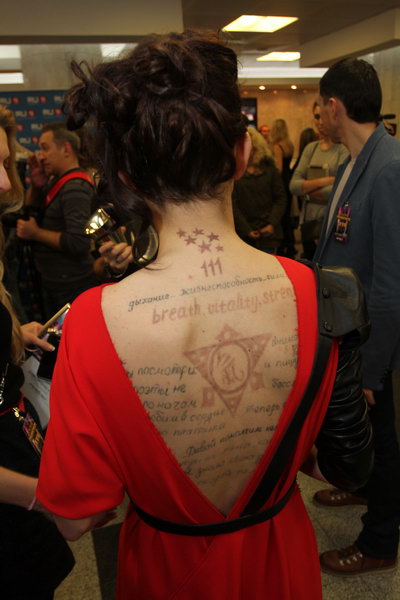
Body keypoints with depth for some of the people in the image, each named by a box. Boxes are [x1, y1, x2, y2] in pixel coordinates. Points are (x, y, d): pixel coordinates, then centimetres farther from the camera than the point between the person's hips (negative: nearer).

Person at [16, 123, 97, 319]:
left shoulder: (75, 188, -21)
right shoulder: (58, 181, 9)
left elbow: (78, 242, -30)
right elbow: (39, 216, 19)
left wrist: (35, 233, -18)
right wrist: (38, 186, 2)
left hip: (72, 288, -9)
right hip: (52, 284, 10)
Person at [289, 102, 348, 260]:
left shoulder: (345, 149, -7)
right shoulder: (310, 148, 9)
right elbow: (293, 185, -1)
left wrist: (307, 189, -6)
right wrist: (324, 181, -15)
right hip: (308, 222, 5)